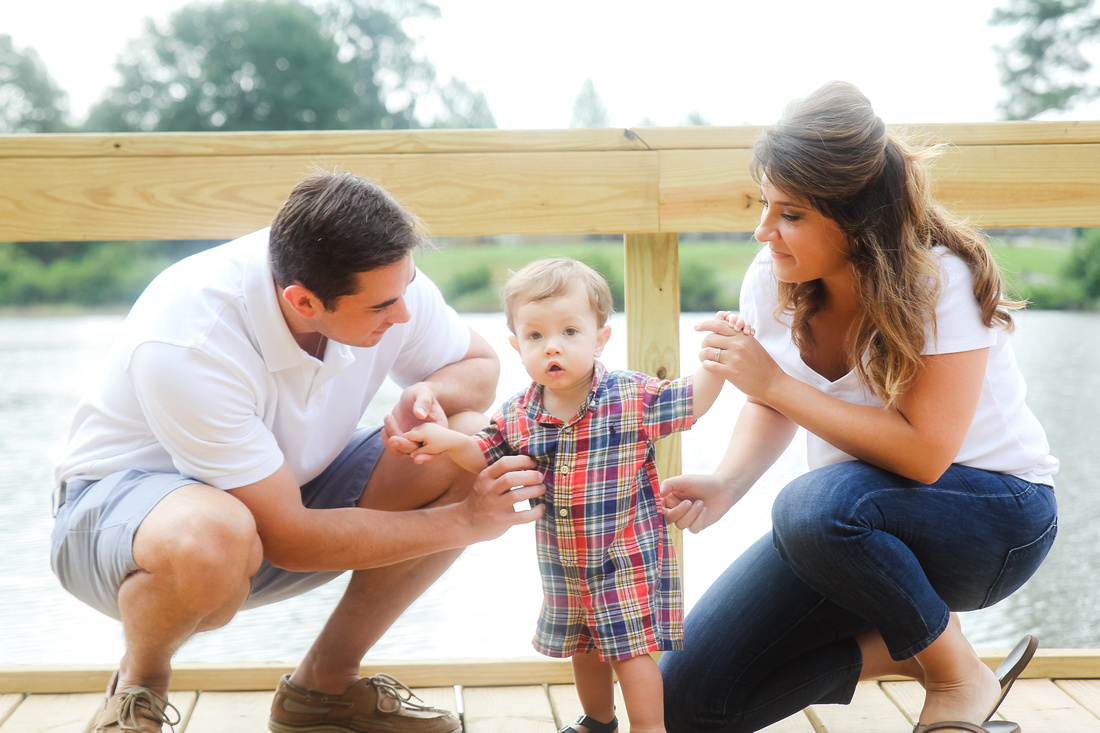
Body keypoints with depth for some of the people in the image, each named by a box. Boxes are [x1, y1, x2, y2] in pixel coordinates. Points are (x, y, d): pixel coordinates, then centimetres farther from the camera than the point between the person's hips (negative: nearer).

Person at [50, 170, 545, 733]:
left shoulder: (387, 279, -18)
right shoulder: (183, 345, -35)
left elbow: (479, 363, 3)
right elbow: (287, 539, -31)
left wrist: (430, 393, -22)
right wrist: (464, 522, -28)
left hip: (288, 485, 6)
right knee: (209, 539, -43)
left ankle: (325, 684, 1)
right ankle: (139, 682, -6)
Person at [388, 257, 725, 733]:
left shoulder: (631, 398, -17)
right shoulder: (517, 416, -7)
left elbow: (693, 400, -8)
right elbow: (486, 457, 8)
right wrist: (449, 441, -10)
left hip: (630, 557, -5)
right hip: (563, 566, 5)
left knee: (632, 651, -4)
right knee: (582, 649, 22)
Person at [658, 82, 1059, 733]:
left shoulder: (941, 280, -23)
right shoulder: (773, 278, -8)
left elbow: (925, 452, -30)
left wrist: (775, 382, -29)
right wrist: (726, 484, -15)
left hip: (995, 515, -5)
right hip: (860, 527, 5)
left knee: (818, 504, -40)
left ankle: (961, 676, -12)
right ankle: (901, 647, 7)